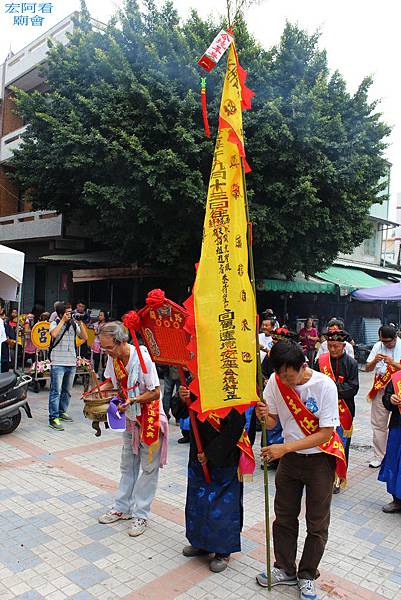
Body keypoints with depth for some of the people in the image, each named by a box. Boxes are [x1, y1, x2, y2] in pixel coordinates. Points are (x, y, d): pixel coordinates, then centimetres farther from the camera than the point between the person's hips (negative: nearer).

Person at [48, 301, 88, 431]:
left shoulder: (73, 324, 11)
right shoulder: (55, 323, -1)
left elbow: (84, 337, 7)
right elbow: (54, 334, -23)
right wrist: (63, 321, -15)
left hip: (72, 363, 5)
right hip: (58, 363, -5)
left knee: (67, 391, 15)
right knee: (56, 391, -7)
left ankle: (62, 412, 29)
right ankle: (53, 418, -6)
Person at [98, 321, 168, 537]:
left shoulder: (142, 358, -27)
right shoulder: (113, 357, -6)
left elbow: (155, 392, -23)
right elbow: (112, 380, 11)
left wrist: (132, 400, -32)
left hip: (150, 418, -7)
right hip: (130, 417, 7)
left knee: (149, 468, 4)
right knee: (128, 466, 18)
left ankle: (141, 515, 15)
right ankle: (122, 508, 31)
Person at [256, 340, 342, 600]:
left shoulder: (325, 385, -25)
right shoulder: (275, 382, -13)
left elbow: (325, 434, -23)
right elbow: (272, 422, -3)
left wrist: (285, 448, -29)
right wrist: (264, 416, -27)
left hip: (320, 458, -3)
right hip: (289, 457, 4)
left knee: (317, 524, 10)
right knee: (284, 517, 14)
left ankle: (307, 576, 30)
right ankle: (285, 570, 33)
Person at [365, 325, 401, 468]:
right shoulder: (378, 346, 2)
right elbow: (368, 368, 4)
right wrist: (375, 361, -15)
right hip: (380, 390, 3)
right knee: (378, 425, 9)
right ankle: (379, 456, 21)